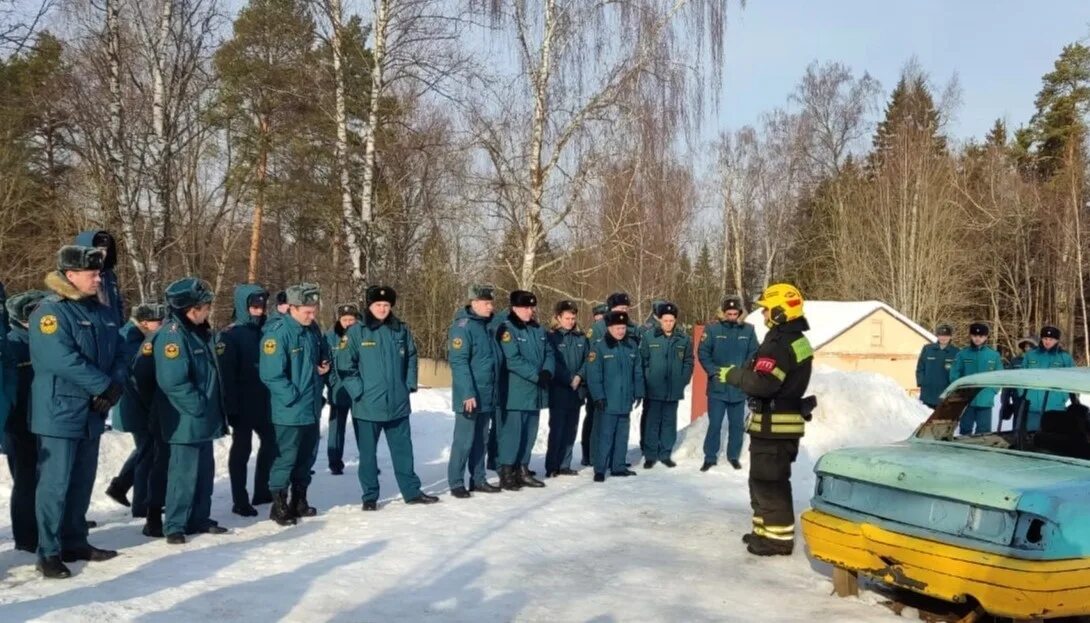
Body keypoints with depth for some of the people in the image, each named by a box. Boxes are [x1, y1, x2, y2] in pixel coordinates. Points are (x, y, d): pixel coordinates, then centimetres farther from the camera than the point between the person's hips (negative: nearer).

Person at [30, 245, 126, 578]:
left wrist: (115, 387, -8)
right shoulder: (50, 311, -13)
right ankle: (49, 553, 4)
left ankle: (75, 542, 25)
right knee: (55, 484, -4)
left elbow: (118, 355, 11)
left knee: (82, 482, 14)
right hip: (59, 412, -8)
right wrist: (104, 386, -17)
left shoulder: (103, 313, 12)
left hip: (92, 412, 8)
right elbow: (63, 360, -22)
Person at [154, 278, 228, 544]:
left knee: (204, 470, 15)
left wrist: (212, 409, 13)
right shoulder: (172, 335, -18)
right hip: (186, 420, -9)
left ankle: (199, 519, 26)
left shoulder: (200, 332, 12)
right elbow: (173, 382, -26)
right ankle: (175, 525, 7)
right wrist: (199, 407, -19)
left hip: (204, 419, 9)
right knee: (184, 472, -3)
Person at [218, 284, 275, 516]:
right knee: (242, 449, 1)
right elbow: (226, 373, -17)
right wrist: (231, 405, -21)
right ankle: (240, 501, 10)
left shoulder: (265, 330, 9)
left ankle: (262, 491, 30)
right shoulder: (230, 334, -12)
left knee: (270, 442, 15)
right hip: (243, 405, -7)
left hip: (264, 402, 7)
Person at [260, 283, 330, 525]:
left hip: (312, 409, 8)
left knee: (307, 456, 16)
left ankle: (299, 501, 30)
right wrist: (294, 397, -19)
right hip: (289, 411, -8)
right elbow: (271, 374, -23)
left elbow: (323, 355, 26)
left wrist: (325, 365, 4)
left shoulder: (312, 331, 7)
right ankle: (279, 505, 14)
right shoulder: (278, 333, -18)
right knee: (286, 457, 1)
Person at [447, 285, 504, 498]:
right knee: (464, 440, -2)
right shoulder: (463, 326, -13)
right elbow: (458, 362, -19)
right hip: (469, 397, -8)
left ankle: (478, 479, 24)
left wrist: (496, 391, 17)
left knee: (481, 440, 14)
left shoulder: (489, 325, 12)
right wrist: (468, 393, -24)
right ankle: (456, 483, 7)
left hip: (488, 396, 8)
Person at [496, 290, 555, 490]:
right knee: (512, 432, -6)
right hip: (516, 393, -8)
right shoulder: (507, 329, -10)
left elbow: (549, 353, 13)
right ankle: (506, 473, 2)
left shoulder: (538, 329, 14)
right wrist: (537, 375, -18)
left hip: (536, 391, 8)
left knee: (530, 433, 13)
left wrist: (547, 372, -7)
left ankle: (522, 470, 23)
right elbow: (513, 360, -18)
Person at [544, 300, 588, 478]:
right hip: (558, 390, -5)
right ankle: (552, 467, 3)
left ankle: (564, 465, 16)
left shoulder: (581, 338, 12)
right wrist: (569, 380, -14)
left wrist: (579, 376, -9)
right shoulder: (551, 336, -3)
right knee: (557, 428, -4)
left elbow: (587, 360, 7)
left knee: (571, 429, 8)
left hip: (577, 390, 5)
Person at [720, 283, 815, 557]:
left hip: (774, 424, -11)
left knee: (770, 482, -4)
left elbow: (762, 383, -29)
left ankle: (779, 537, 3)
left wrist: (732, 374, -14)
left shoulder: (780, 344, -21)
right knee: (762, 479, 19)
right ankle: (767, 530, 28)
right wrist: (742, 372, 5)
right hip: (783, 422, 11)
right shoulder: (797, 340, 14)